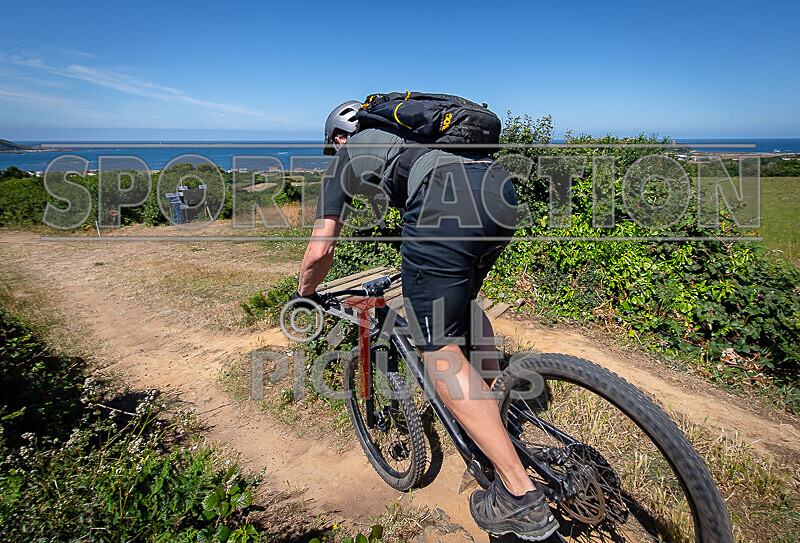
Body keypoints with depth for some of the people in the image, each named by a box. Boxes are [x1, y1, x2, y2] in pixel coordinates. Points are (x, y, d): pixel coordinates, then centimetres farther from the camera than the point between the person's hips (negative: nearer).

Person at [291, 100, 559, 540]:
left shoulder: (348, 156, 24)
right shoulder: (404, 136, 41)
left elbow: (320, 251, 19)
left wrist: (304, 294, 39)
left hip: (445, 203, -7)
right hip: (501, 192, 8)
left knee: (438, 349, 0)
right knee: (461, 302, 30)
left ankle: (520, 497, 2)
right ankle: (499, 410, 38)